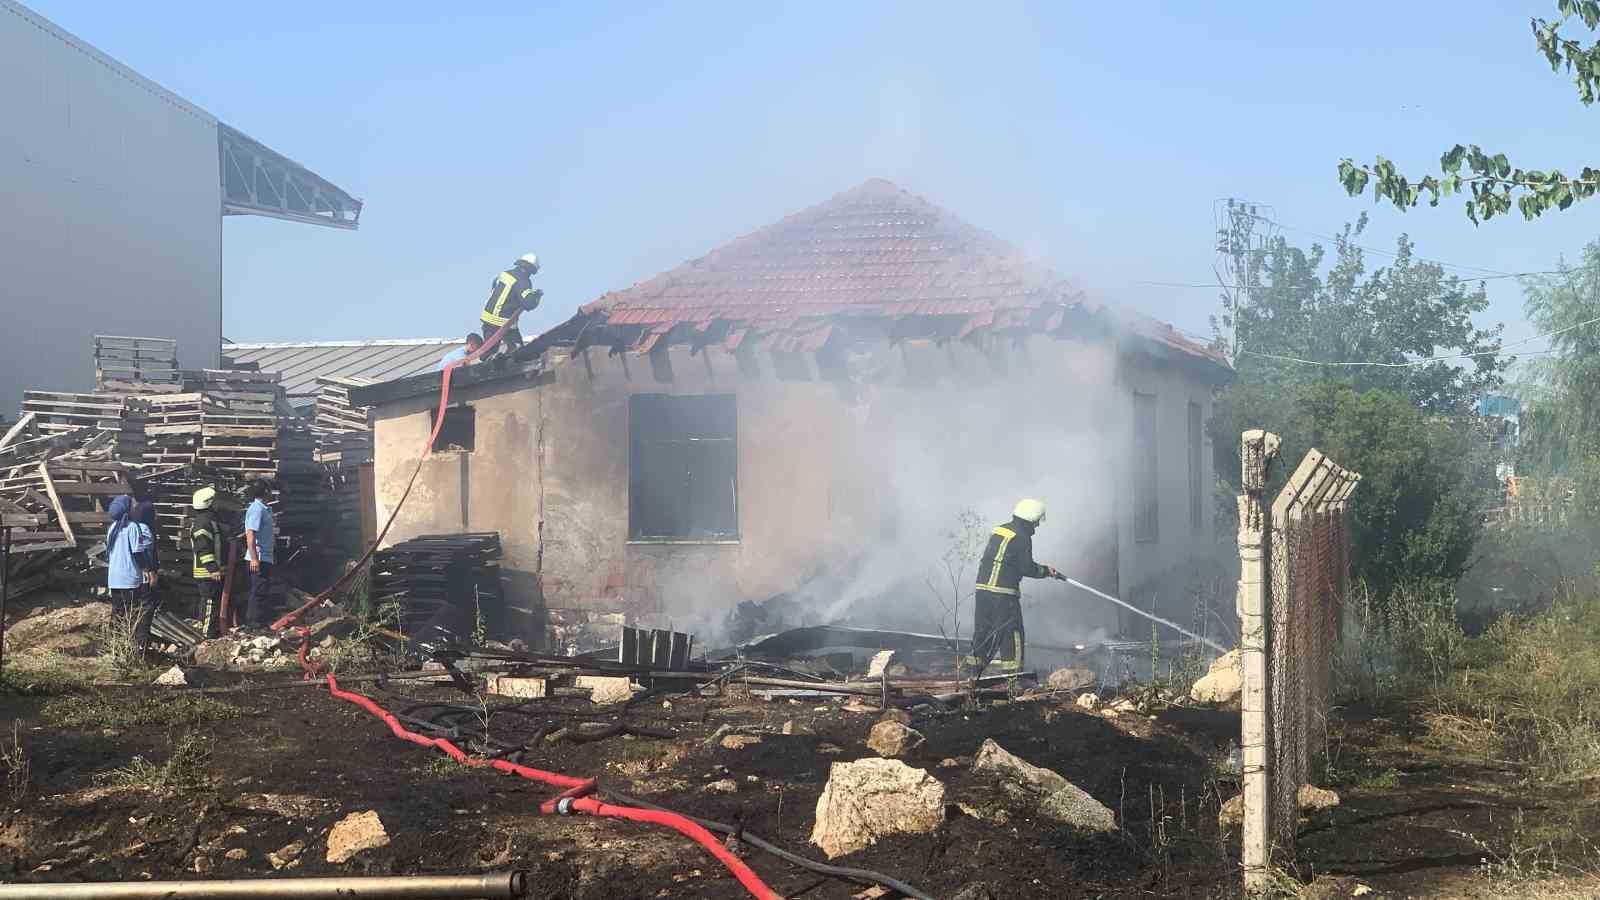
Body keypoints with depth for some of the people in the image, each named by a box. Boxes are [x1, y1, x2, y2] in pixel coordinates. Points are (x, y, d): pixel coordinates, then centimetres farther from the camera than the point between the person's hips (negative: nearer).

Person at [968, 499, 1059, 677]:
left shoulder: (998, 530, 16)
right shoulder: (1021, 538, -10)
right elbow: (1026, 568, -10)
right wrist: (1046, 571, 6)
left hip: (983, 588, 8)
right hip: (1003, 593, -8)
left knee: (983, 631, 12)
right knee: (1011, 634, 0)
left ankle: (976, 674, 15)